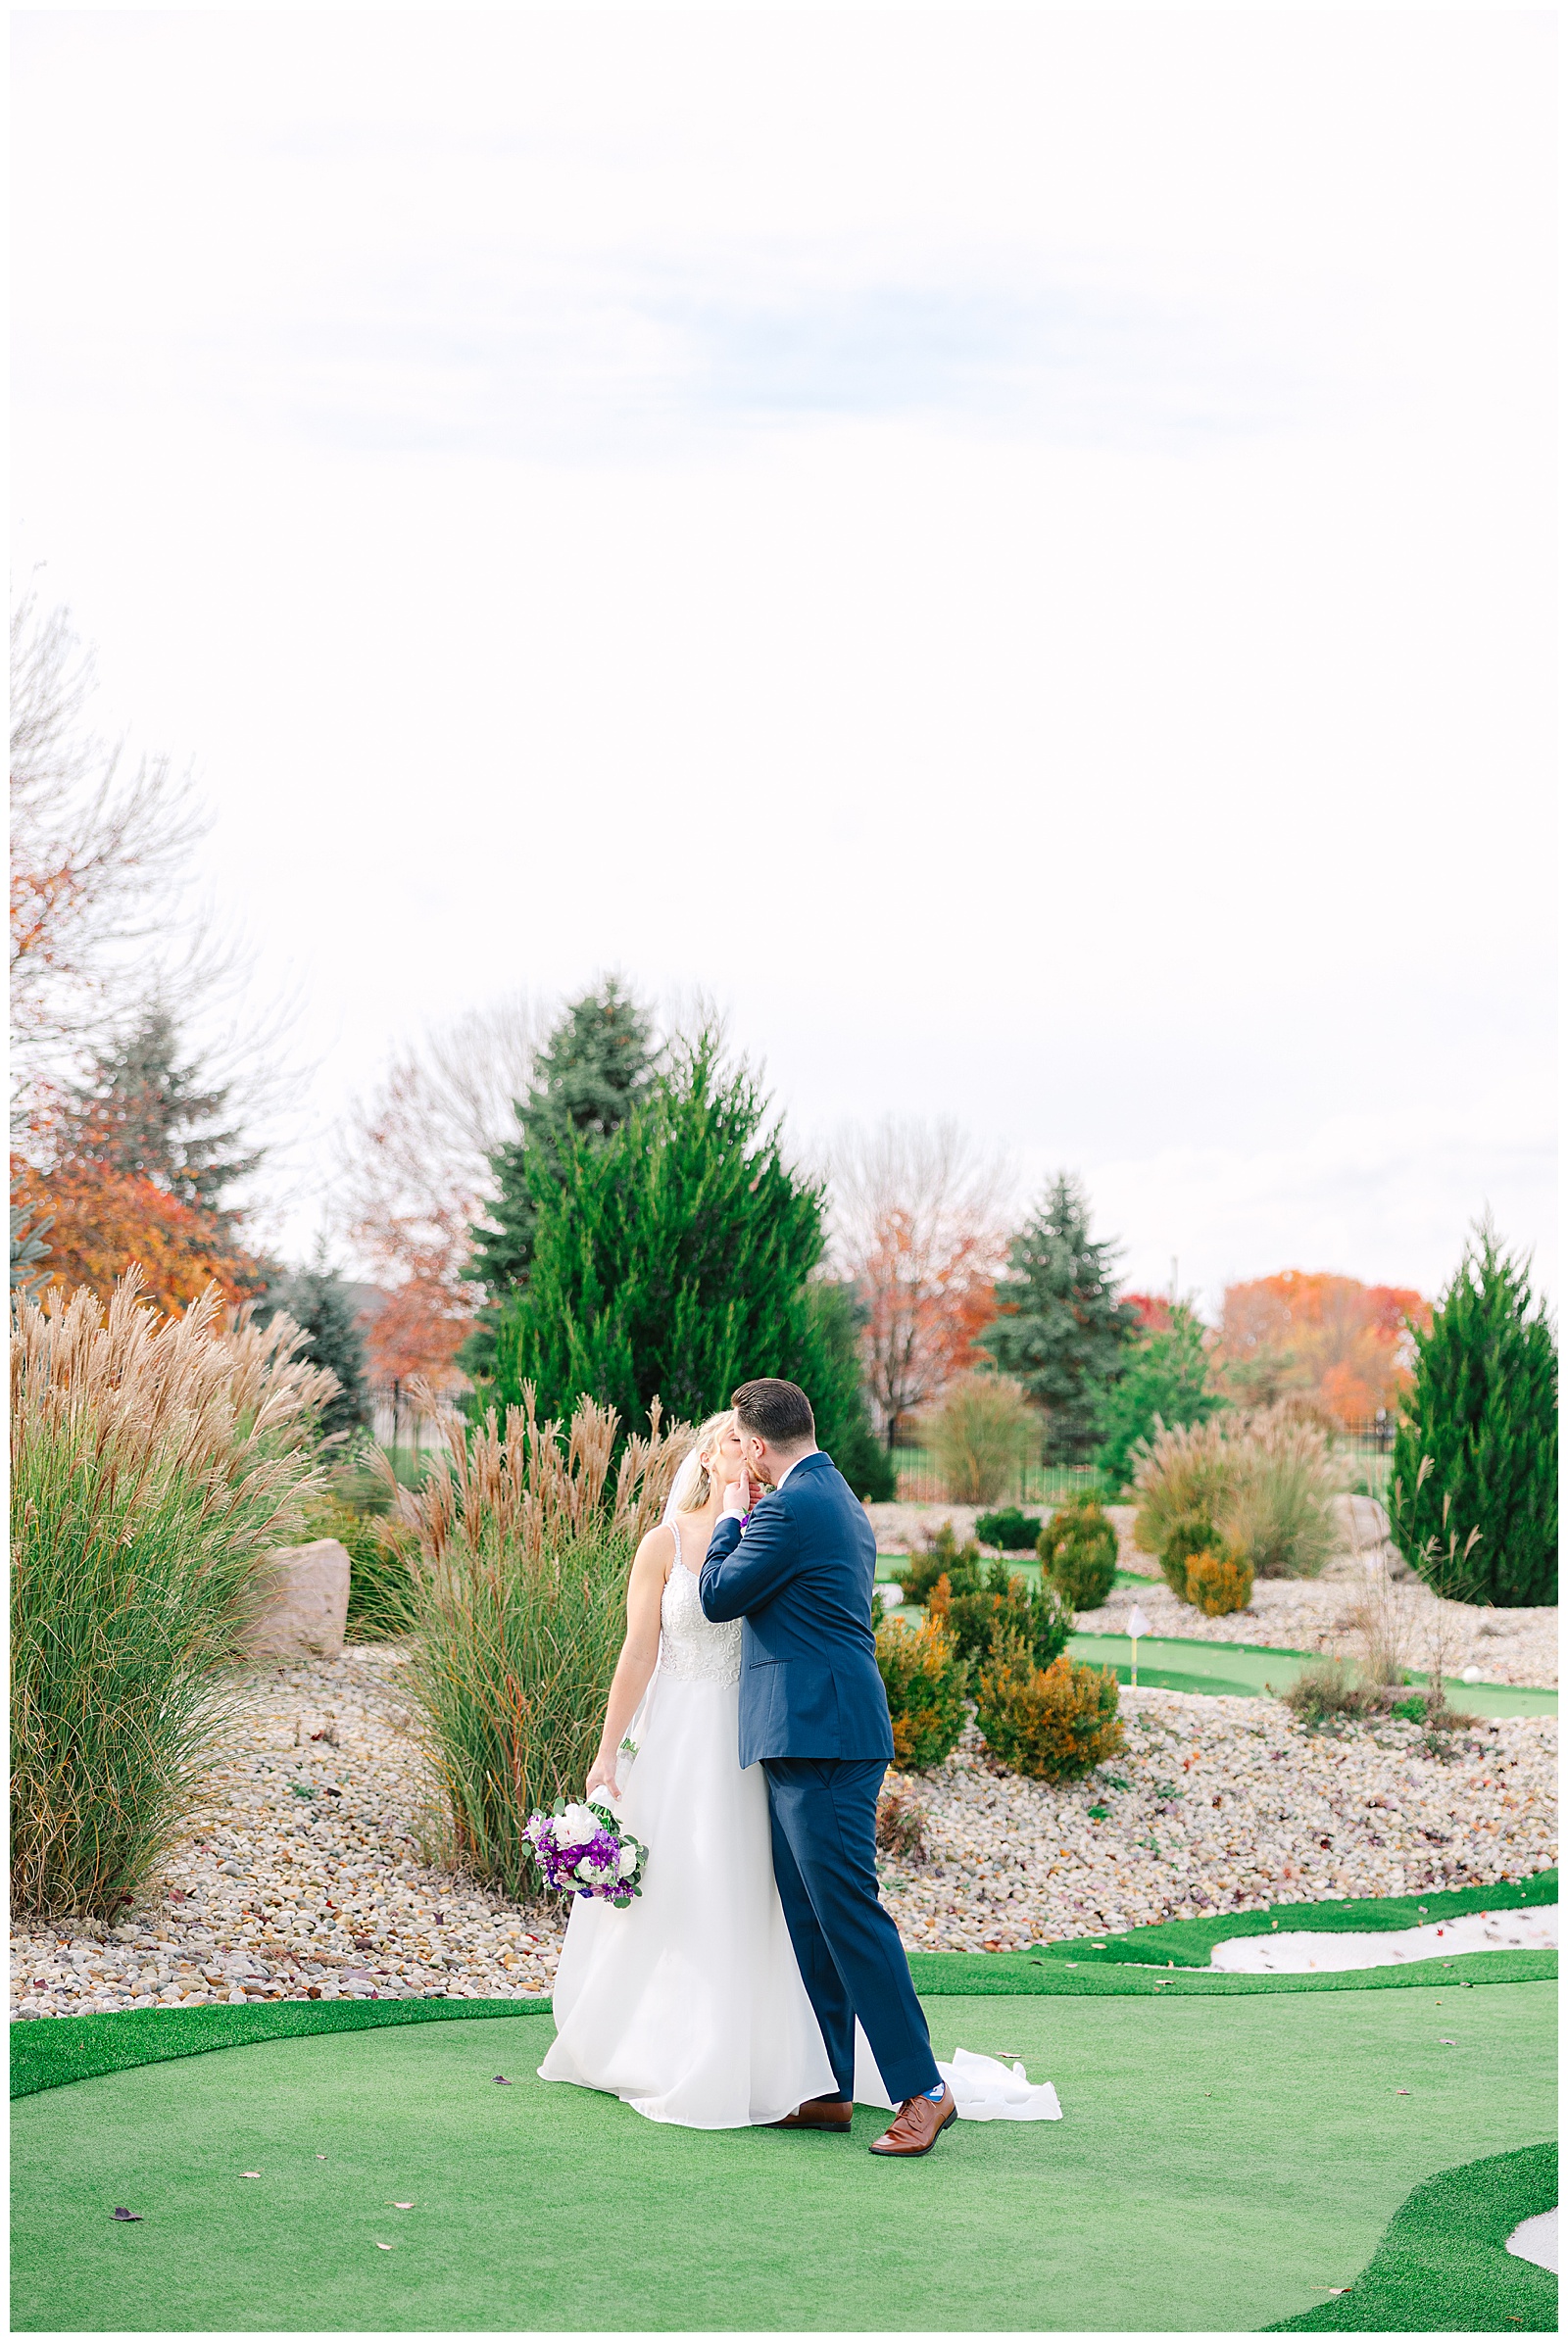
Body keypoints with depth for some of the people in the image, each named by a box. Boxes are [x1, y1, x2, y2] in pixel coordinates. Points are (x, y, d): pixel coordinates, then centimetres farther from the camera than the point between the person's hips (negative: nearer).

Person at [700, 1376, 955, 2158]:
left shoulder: (791, 1507, -14)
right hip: (818, 1734, 11)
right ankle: (829, 2091, 16)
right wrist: (747, 1513, 24)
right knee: (810, 1918, 12)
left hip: (817, 1735, -11)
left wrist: (733, 1512, 5)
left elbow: (720, 1597, -7)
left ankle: (921, 2088, -9)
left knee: (847, 1910, -10)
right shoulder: (839, 1500, 18)